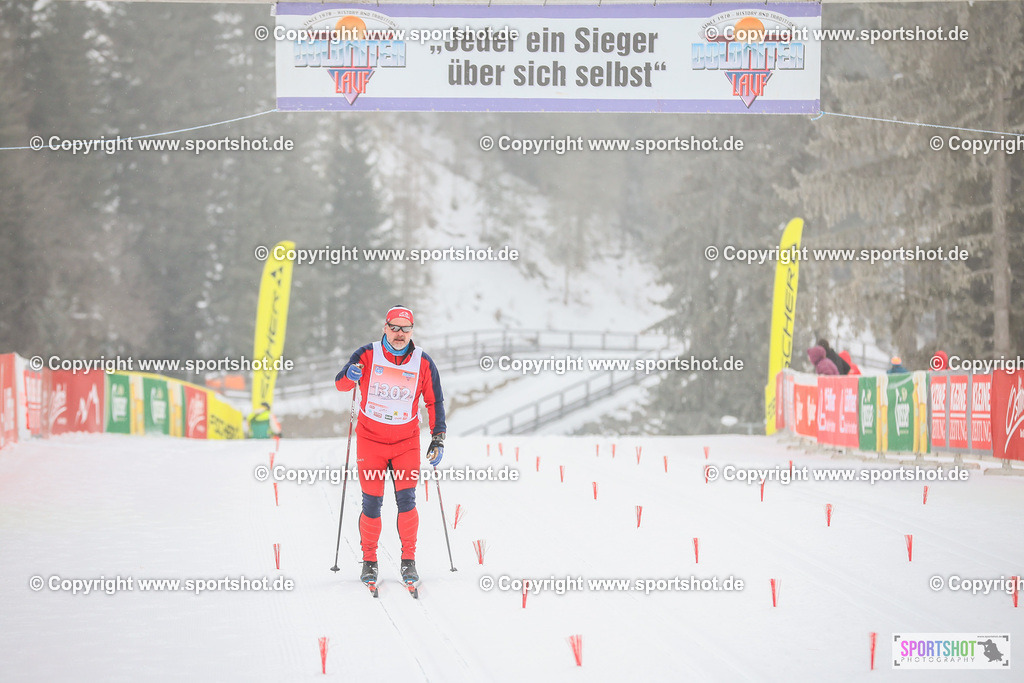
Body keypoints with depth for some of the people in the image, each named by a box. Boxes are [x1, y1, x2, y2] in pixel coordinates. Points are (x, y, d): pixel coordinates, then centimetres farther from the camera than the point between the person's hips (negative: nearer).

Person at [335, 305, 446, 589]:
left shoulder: (423, 363, -3)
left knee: (406, 500, -8)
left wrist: (438, 438, -1)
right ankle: (369, 561, 14)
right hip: (370, 440, -1)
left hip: (406, 442, 1)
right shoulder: (367, 356, -6)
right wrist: (350, 375, -33)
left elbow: (434, 402, 5)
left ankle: (408, 560, 3)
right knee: (372, 503, -1)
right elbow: (340, 383, -9)